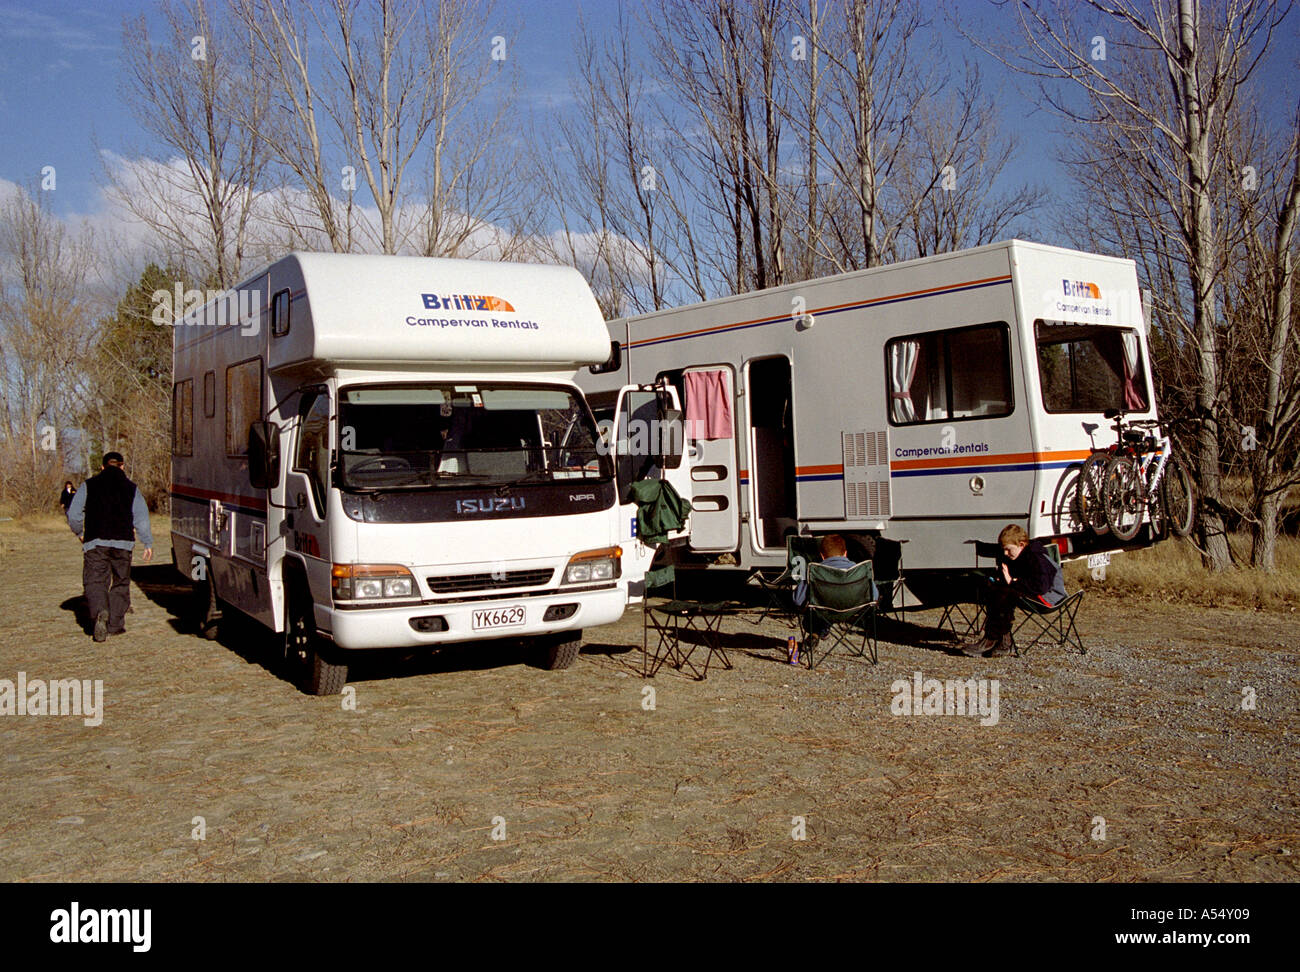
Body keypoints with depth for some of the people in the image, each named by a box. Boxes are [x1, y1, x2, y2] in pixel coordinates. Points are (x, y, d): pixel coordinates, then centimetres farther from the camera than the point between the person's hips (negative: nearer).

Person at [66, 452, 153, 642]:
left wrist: (79, 533, 22)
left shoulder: (89, 485, 9)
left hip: (95, 543, -1)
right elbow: (141, 518, 3)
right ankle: (115, 624, 11)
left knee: (95, 580, 0)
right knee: (120, 583, 12)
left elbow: (73, 514, 5)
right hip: (122, 543, 1)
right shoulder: (131, 488, 9)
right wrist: (148, 543, 5)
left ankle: (100, 611, -27)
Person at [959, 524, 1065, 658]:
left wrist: (1013, 581, -27)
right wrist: (999, 581, -3)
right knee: (990, 593, -7)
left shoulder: (1037, 558, -21)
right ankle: (1004, 642, -12)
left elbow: (1041, 586, -32)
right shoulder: (1012, 557, 8)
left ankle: (990, 641, -21)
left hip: (1048, 595, -10)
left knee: (1003, 594, -29)